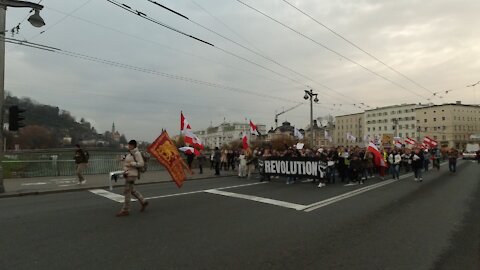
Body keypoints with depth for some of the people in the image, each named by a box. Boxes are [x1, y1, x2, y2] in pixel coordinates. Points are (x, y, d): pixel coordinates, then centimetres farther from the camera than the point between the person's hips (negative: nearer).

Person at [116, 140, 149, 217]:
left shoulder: (137, 153, -13)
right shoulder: (130, 153, 14)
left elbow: (141, 164, -19)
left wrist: (131, 164, -23)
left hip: (132, 175, -10)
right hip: (128, 174, 10)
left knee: (127, 192, -5)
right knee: (132, 190, 17)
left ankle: (125, 210, 3)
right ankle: (143, 202, 29)